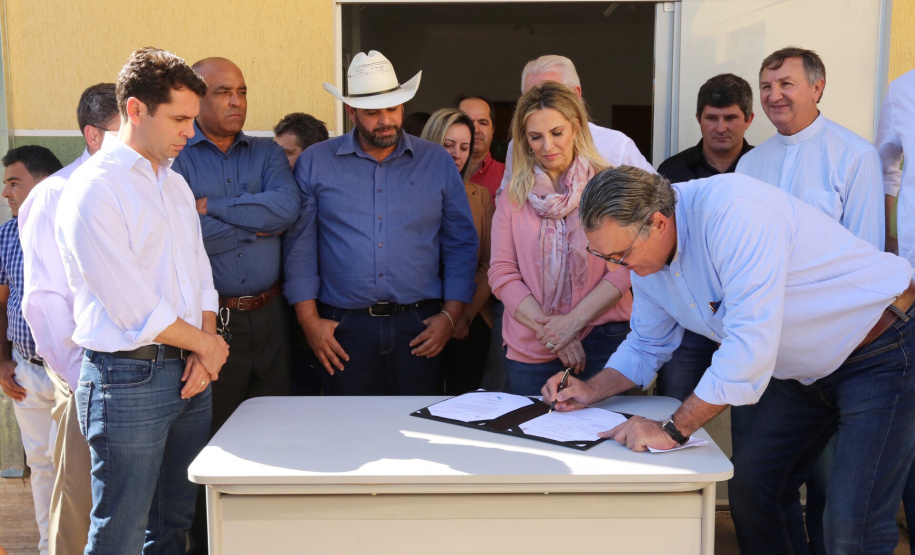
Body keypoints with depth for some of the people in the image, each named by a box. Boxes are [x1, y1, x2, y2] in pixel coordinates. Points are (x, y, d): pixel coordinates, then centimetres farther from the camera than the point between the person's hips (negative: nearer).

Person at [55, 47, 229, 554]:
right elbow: (132, 307, -17)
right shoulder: (94, 188, -12)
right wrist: (205, 344, -4)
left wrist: (201, 350, -1)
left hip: (187, 374, 8)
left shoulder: (176, 184, 15)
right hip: (128, 378, -7)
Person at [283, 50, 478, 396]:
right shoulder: (314, 163, 5)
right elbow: (299, 247, 4)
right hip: (343, 328, 0)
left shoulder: (438, 162, 7)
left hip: (418, 329, 1)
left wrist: (451, 315, 0)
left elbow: (461, 244, 9)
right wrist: (309, 320, -3)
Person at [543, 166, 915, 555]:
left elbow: (750, 343, -36)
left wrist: (673, 429, -30)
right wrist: (591, 390, -4)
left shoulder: (731, 211, -32)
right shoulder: (644, 258, -3)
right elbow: (647, 345, 13)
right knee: (750, 487, 8)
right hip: (805, 370, 8)